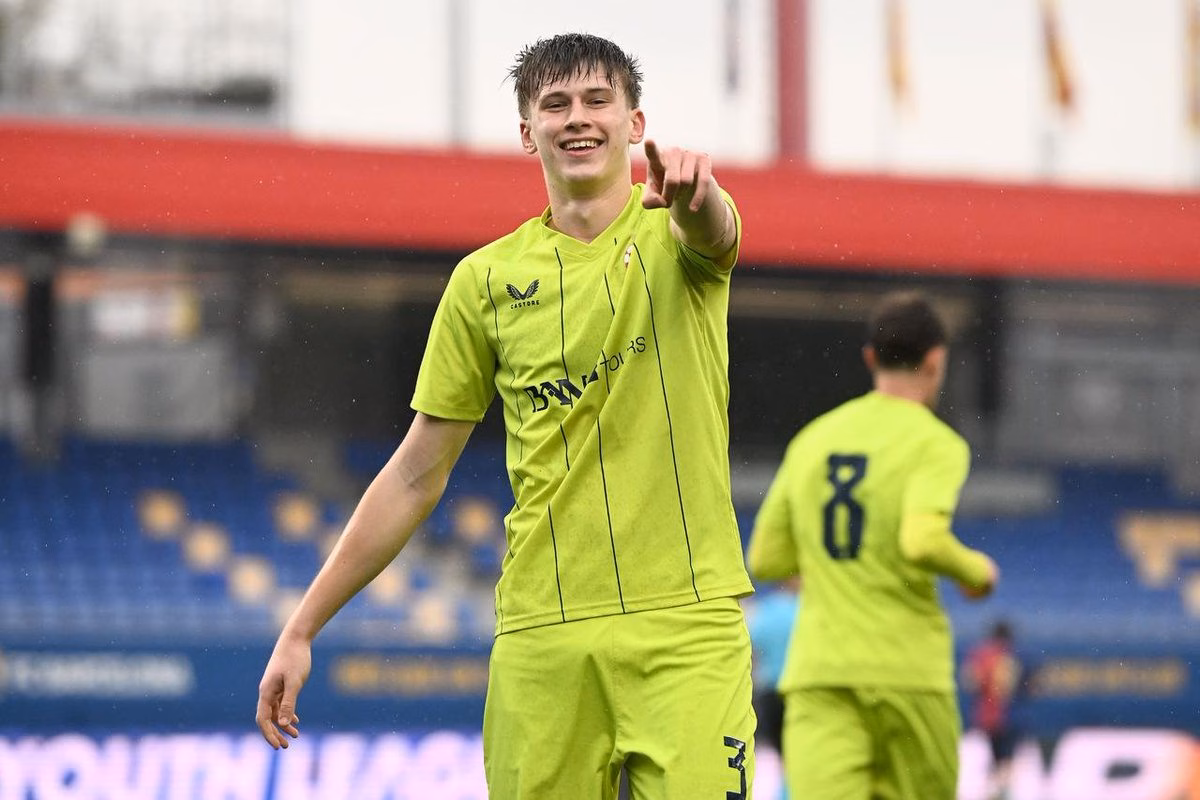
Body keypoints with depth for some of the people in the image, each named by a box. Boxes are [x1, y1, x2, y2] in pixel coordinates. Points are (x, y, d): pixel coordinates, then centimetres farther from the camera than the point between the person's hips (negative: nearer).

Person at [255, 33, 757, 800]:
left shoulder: (674, 232, 3)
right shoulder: (488, 279, 9)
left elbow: (710, 232, -24)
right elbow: (416, 475, 13)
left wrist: (691, 190, -50)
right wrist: (302, 628, 10)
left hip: (688, 622, -2)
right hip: (542, 633, 2)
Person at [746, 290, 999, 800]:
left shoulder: (812, 440, 13)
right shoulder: (936, 444, -5)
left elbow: (765, 560, 15)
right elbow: (923, 542, -21)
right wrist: (975, 570, -1)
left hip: (818, 670, 4)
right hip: (907, 671, -4)